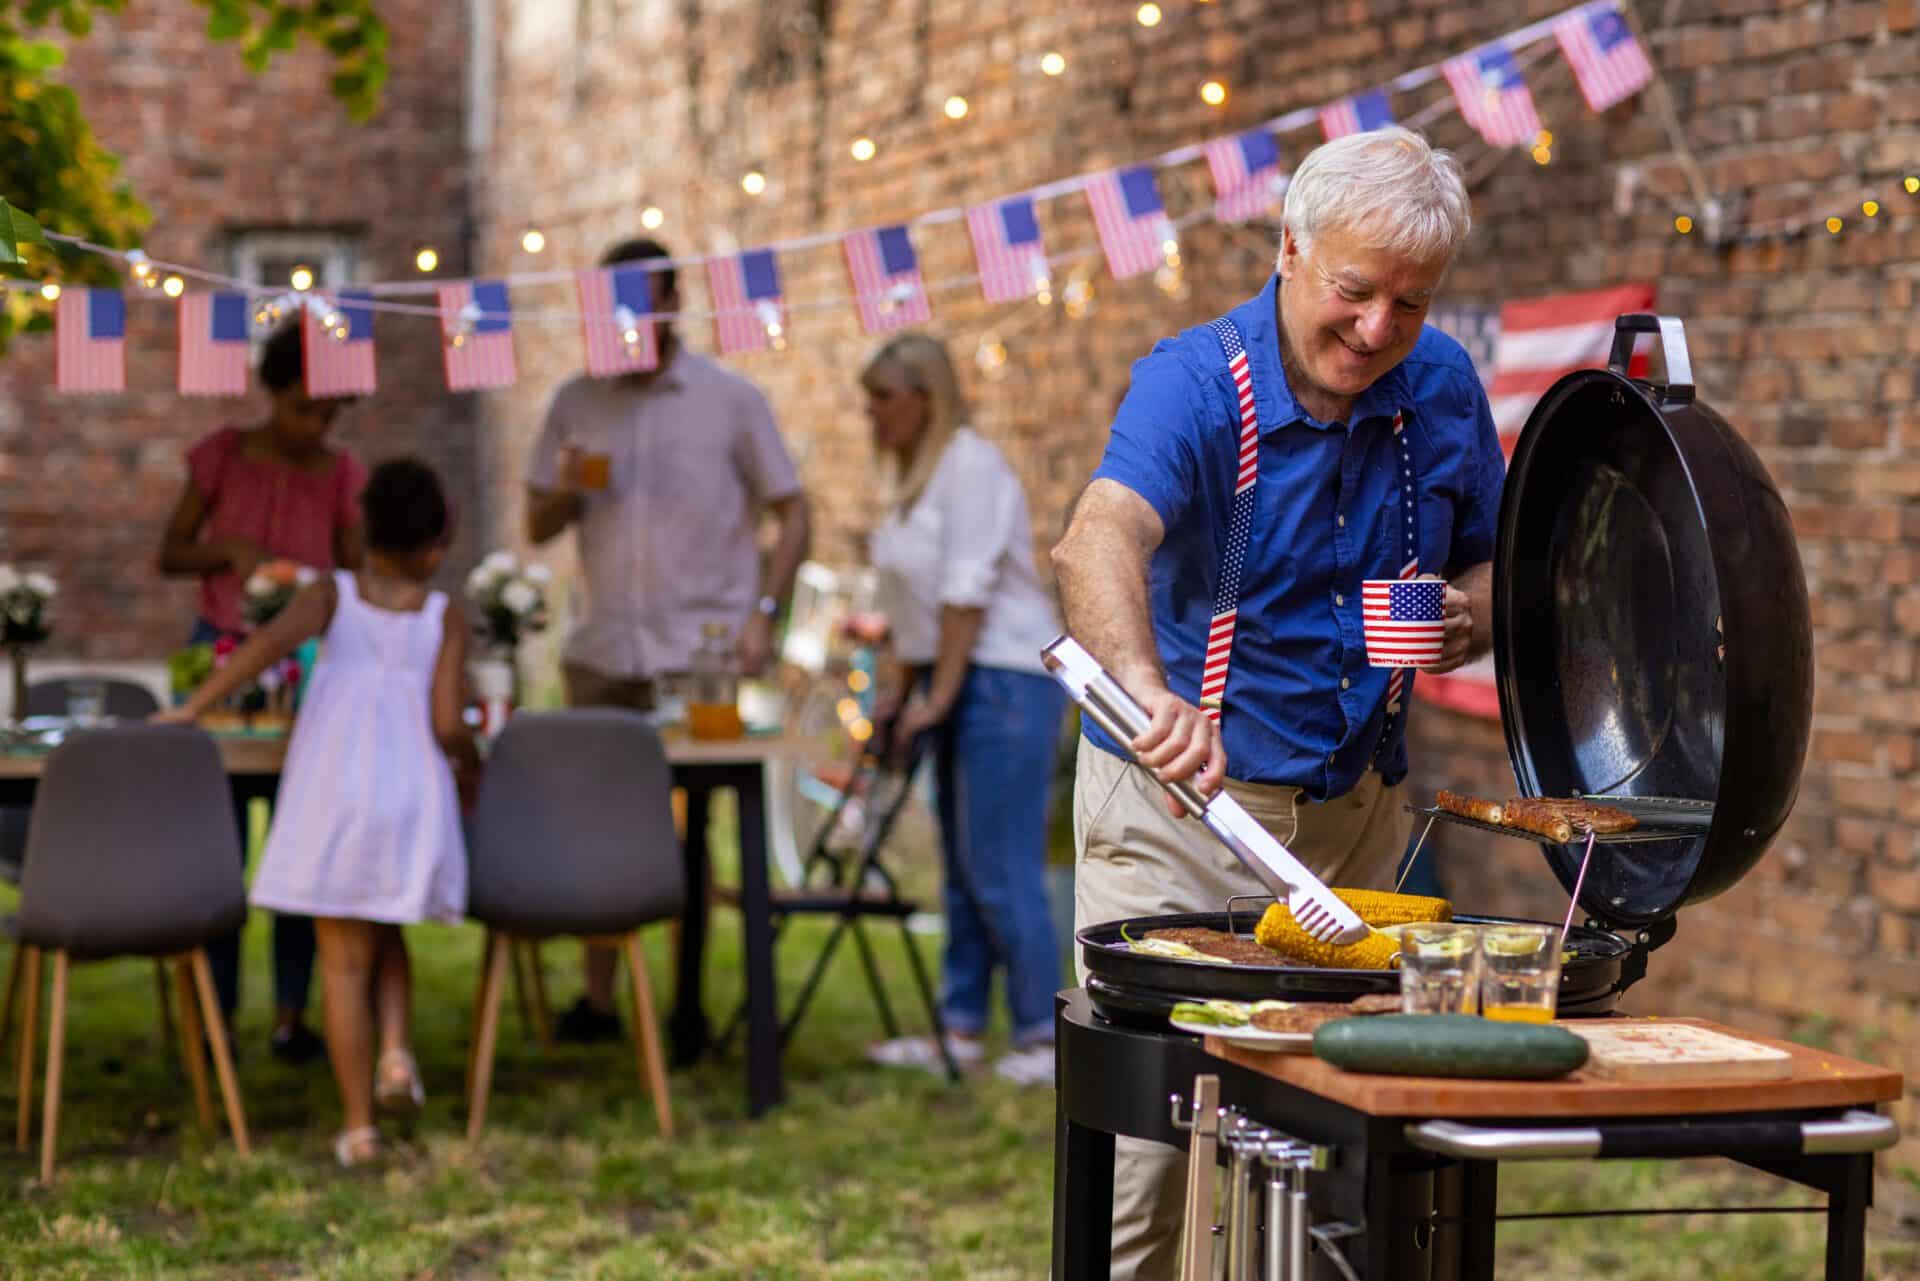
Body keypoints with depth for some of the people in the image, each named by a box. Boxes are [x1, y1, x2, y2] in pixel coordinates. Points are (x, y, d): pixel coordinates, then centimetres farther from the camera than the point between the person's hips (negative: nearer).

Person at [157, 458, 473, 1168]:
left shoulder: (333, 595, -1)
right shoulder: (445, 617, -1)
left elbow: (269, 642, -20)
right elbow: (447, 725, -8)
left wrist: (191, 708, -16)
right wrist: (472, 762, 14)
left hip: (334, 803, -1)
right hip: (414, 799, 1)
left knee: (345, 961, 7)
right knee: (385, 936, 25)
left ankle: (359, 1126, 6)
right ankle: (394, 1048, -1)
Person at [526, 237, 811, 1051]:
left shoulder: (730, 400, 3)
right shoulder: (576, 403, 11)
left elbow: (792, 512, 2)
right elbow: (537, 527, 12)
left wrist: (763, 611, -10)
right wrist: (566, 491, -10)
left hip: (700, 651, -3)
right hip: (603, 649, 3)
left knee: (687, 829, -1)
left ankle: (688, 1008, 7)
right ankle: (596, 1000, 9)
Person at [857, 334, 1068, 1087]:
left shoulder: (971, 467, -12)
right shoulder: (915, 474, 18)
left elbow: (966, 591, -18)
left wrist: (940, 692, -19)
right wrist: (911, 687, 16)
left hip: (1004, 681, -10)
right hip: (960, 687, 10)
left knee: (1001, 869, -10)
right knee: (964, 868, 11)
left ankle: (1042, 1037, -6)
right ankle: (962, 1028, 16)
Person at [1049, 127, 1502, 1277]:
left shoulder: (1443, 389, 1)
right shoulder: (1196, 384, -16)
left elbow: (1489, 567, 15)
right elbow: (1098, 545, -36)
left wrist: (1464, 618, -10)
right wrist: (1149, 687, -56)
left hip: (1359, 808, 5)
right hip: (1178, 807, -5)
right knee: (1148, 1138, -7)